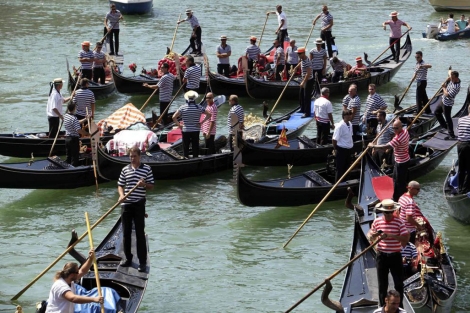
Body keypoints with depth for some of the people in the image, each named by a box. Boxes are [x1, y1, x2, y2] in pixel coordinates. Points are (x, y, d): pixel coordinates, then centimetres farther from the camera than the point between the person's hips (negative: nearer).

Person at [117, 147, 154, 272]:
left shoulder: (147, 169, 0)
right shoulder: (125, 169, 8)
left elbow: (151, 186, 4)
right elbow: (120, 185, 11)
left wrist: (144, 185, -17)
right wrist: (121, 195, -8)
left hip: (139, 204, -3)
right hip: (126, 204, 3)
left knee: (140, 233, -3)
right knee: (126, 233, 9)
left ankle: (142, 262, 0)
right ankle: (128, 258, 22)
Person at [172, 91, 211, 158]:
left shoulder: (183, 107, -8)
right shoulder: (199, 107, -4)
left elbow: (174, 117, -13)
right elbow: (209, 115, -2)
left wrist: (179, 125, -1)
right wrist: (202, 122, -1)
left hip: (185, 130, -1)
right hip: (196, 130, 1)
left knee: (185, 147, 8)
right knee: (195, 147, 9)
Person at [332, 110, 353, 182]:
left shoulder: (350, 124, 5)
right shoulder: (340, 126, -21)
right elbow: (335, 139, -18)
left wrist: (351, 147, 17)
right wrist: (335, 149, -11)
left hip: (349, 149, 8)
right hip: (341, 150, -8)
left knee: (347, 168, 17)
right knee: (340, 169, 0)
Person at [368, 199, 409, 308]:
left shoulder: (399, 222, -9)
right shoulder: (377, 221, -2)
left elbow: (406, 238, -16)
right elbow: (370, 236, 7)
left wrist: (392, 236, -27)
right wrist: (372, 236, -18)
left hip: (395, 256, -1)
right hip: (382, 256, 1)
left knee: (399, 283, 4)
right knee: (382, 284, 9)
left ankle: (399, 307, 17)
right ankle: (383, 307, 20)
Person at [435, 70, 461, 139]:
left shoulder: (456, 87, -31)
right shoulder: (451, 81, -4)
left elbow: (447, 95, -28)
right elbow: (445, 85, 13)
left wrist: (444, 88, -13)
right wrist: (447, 81, -8)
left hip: (447, 103, -10)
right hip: (444, 101, 10)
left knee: (448, 118, -2)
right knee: (437, 112, 24)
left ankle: (451, 135, 6)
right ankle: (444, 125, 38)